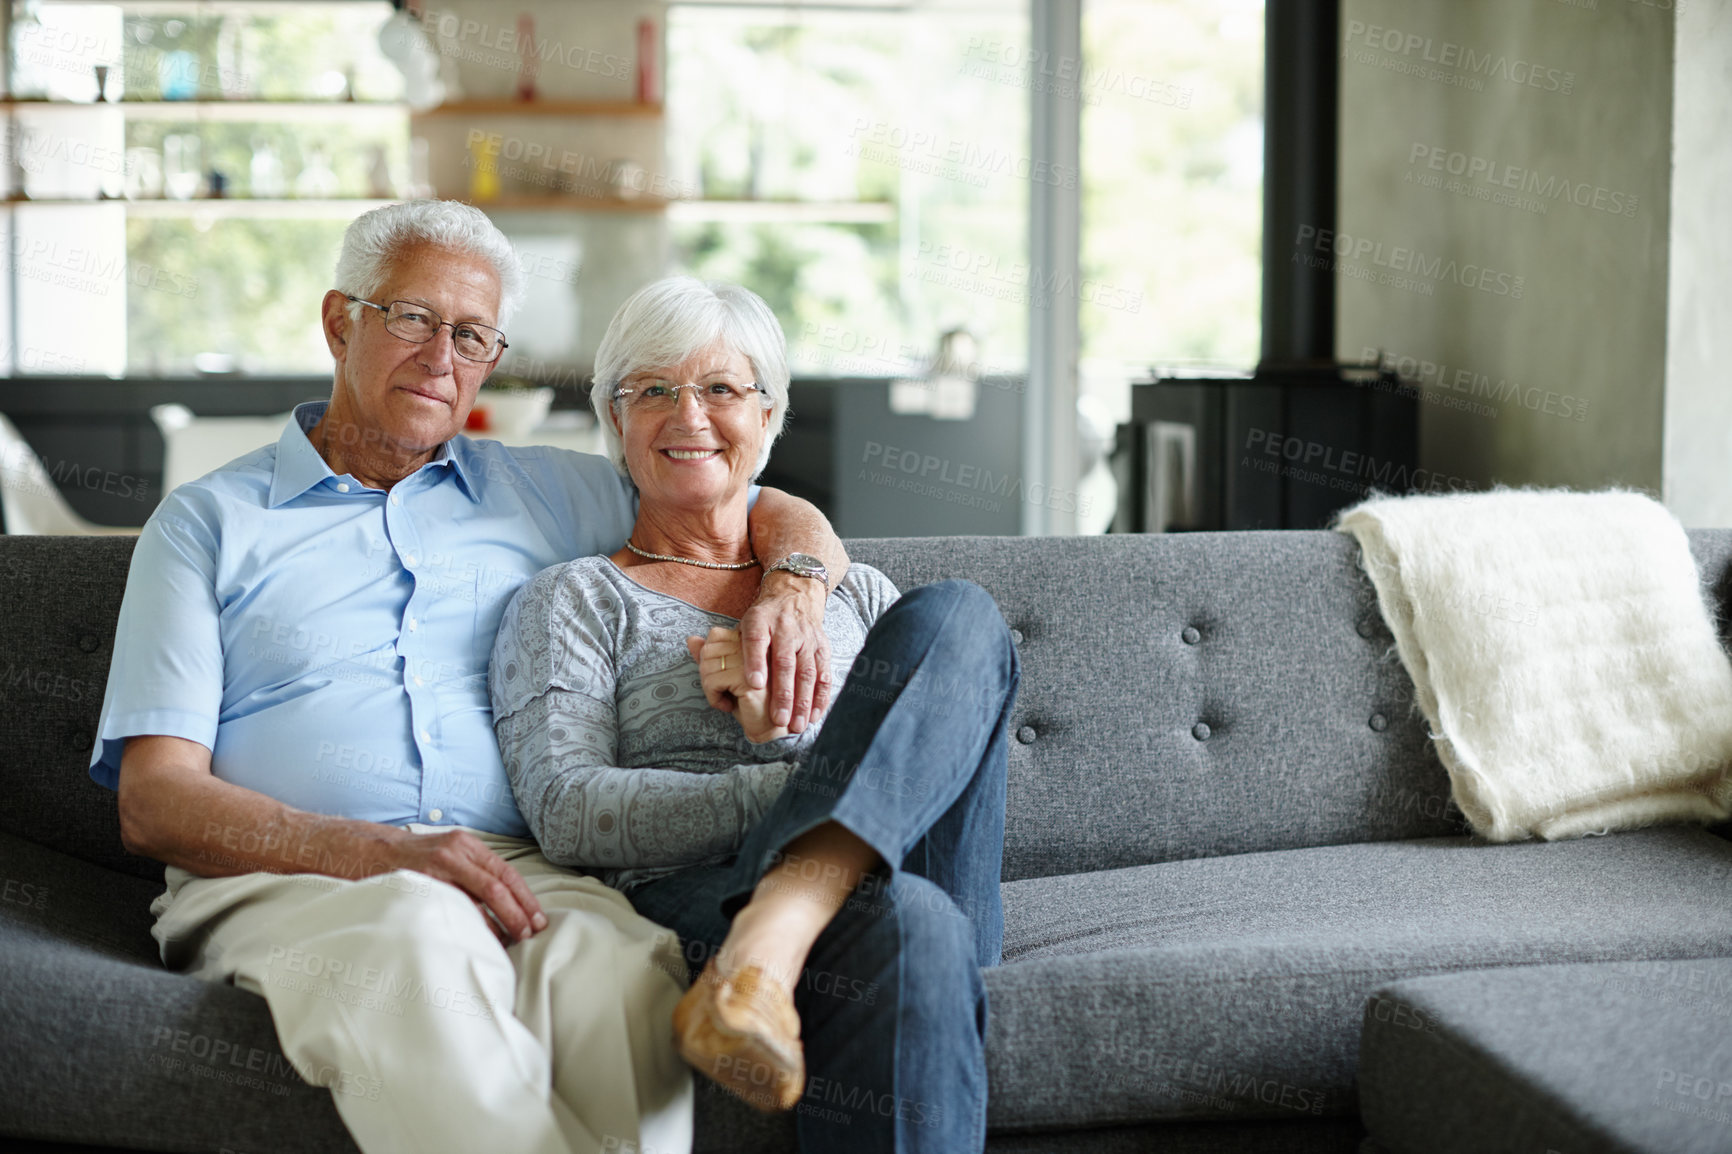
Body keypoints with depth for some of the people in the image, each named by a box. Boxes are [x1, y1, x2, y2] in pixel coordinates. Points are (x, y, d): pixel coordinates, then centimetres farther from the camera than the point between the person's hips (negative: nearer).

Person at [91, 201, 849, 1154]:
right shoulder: (208, 522, 16)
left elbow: (785, 517, 31)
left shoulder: (542, 494, 25)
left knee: (616, 960, -36)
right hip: (280, 883, -1)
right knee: (419, 934, -38)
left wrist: (790, 590, 4)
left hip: (514, 873, 2)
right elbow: (155, 803, 4)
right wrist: (386, 853, -13)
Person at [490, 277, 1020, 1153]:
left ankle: (764, 949, -39)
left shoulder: (854, 591, 29)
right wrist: (800, 786, -12)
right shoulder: (575, 602, 16)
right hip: (695, 896, -5)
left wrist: (789, 730, -3)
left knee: (952, 615, -24)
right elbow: (565, 811, -2)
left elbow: (949, 762, 16)